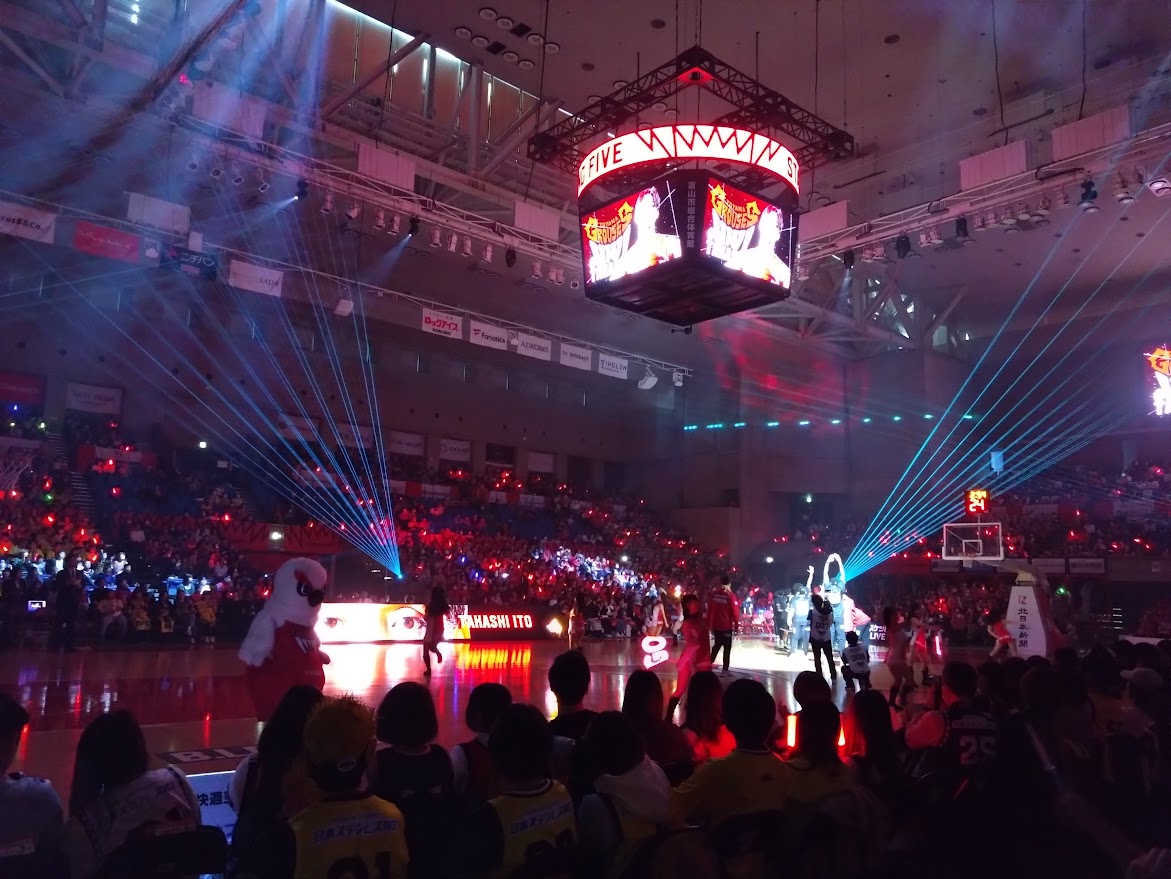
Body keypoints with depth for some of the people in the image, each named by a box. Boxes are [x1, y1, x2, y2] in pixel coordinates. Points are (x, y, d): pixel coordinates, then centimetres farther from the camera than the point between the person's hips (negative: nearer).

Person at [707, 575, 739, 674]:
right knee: (727, 648, 3)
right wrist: (736, 624, -1)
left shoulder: (714, 594, 2)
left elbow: (709, 610, 9)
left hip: (716, 625, 5)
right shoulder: (730, 595, -13)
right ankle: (725, 670, 2)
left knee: (717, 645, 21)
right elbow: (735, 611, -12)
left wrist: (709, 624, 18)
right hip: (726, 626, -5)